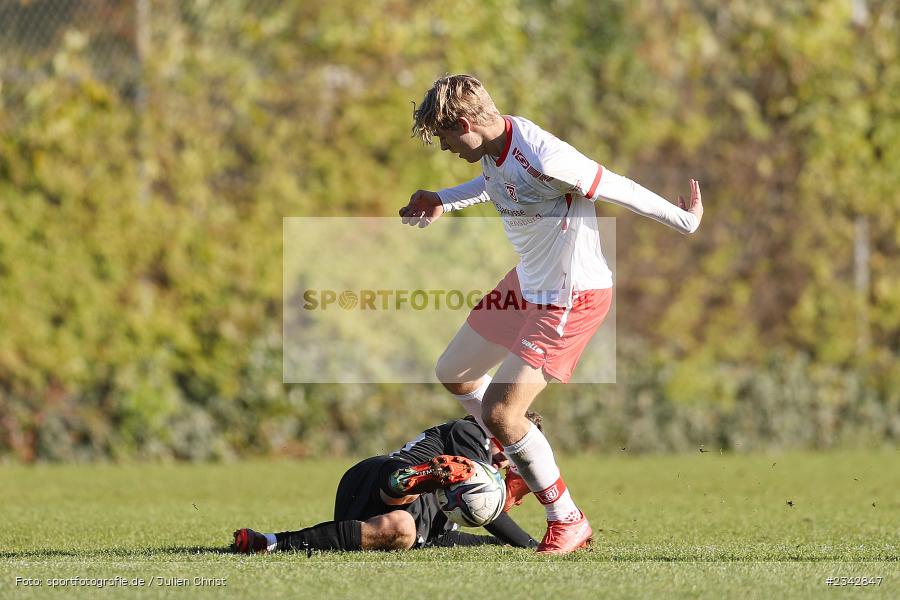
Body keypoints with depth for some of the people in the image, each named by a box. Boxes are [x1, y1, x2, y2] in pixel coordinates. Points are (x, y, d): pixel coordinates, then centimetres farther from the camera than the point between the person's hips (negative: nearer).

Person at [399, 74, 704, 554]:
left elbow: (616, 189, -19)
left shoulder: (544, 159, -32)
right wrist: (442, 201, 18)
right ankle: (524, 468, 38)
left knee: (499, 412, -14)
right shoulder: (494, 145, -5)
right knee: (453, 372, 20)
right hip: (527, 283, 10)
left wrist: (684, 221, -6)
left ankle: (568, 521, 4)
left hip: (571, 298, -10)